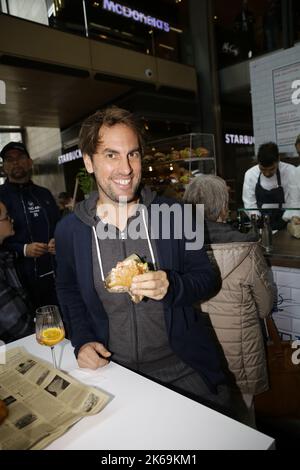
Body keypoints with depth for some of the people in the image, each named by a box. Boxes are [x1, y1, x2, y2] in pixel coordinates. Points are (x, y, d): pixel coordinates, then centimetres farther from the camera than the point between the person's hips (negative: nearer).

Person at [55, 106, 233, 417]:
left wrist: (171, 286, -22)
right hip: (111, 369, 1)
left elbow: (206, 276, -2)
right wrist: (82, 341, -4)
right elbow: (67, 290, 9)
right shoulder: (69, 230, -6)